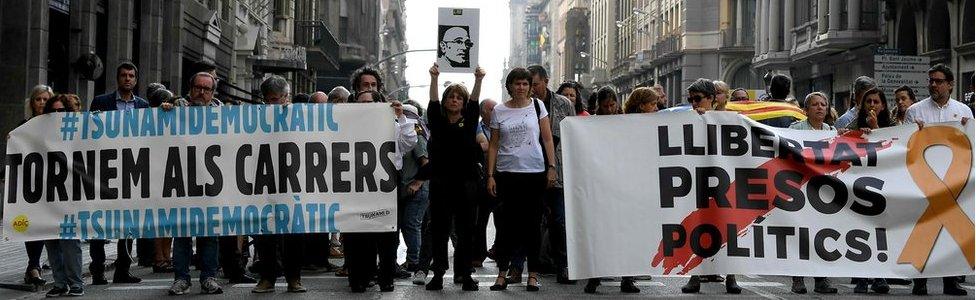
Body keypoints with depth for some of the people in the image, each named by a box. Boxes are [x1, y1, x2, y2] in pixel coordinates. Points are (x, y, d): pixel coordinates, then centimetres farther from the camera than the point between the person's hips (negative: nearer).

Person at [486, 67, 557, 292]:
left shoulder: (537, 106, 5)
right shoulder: (499, 111, 6)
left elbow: (547, 139, 5)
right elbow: (493, 145, 8)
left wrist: (552, 167, -3)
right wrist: (490, 175, 2)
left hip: (535, 172, 0)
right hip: (507, 173, 0)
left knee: (532, 223, 3)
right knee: (507, 223, 2)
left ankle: (533, 274, 9)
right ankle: (502, 273, 9)